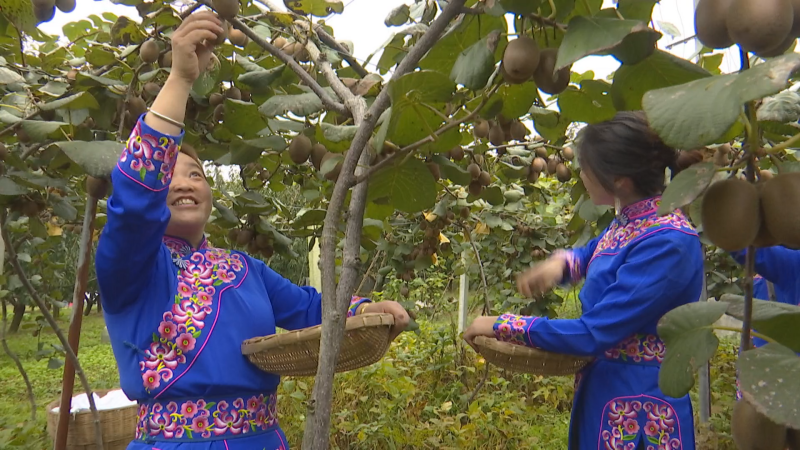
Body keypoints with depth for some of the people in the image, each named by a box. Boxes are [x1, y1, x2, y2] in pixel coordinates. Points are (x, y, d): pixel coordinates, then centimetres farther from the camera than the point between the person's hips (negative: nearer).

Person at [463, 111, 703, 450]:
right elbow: (591, 254, 20)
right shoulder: (629, 221, -1)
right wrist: (559, 263, -4)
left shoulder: (668, 242, -26)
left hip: (638, 416, -8)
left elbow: (592, 334, -27)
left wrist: (502, 326, -18)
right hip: (600, 391, 8)